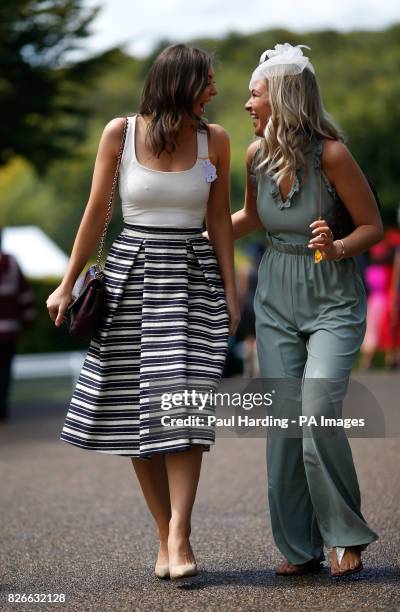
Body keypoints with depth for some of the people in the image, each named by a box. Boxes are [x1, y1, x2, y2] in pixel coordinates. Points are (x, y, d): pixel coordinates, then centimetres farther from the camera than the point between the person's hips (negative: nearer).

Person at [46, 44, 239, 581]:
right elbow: (96, 211, 4)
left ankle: (180, 536, -15)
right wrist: (68, 284, 6)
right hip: (132, 272, 0)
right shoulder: (120, 133, -2)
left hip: (194, 275, 0)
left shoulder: (214, 140, 2)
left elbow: (219, 219, 8)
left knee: (182, 403, -13)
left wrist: (230, 291, 4)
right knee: (134, 409, 1)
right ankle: (165, 534, 11)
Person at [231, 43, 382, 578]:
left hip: (333, 299, -5)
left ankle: (345, 535, -1)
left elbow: (373, 226, -7)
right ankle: (299, 548, 11)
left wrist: (336, 249, -25)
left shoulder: (331, 154, -16)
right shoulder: (257, 154, 0)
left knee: (319, 414, -19)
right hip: (277, 301, 5)